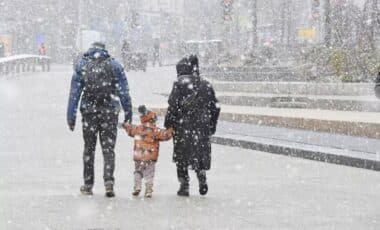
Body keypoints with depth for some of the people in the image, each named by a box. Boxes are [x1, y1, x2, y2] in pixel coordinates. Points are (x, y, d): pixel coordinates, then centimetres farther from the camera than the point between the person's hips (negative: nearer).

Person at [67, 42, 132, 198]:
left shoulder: (81, 65, 3)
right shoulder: (114, 65, 3)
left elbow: (74, 93, 1)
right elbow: (124, 92, 1)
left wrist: (71, 116, 3)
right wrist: (128, 113, 5)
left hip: (89, 111, 0)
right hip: (110, 112, 0)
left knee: (89, 148, 12)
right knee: (108, 148, 4)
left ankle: (88, 185, 16)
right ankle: (109, 182, -12)